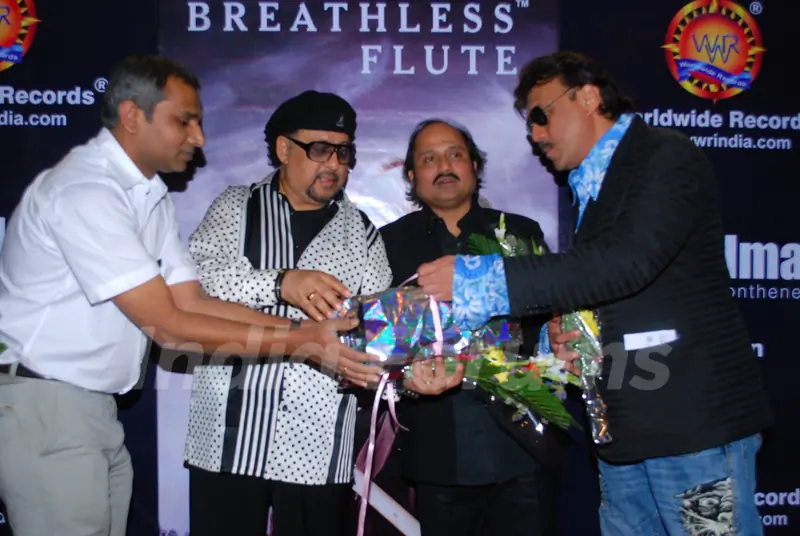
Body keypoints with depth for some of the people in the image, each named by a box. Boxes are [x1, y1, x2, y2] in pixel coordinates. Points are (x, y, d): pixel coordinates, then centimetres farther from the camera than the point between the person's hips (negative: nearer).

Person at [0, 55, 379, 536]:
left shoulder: (150, 196, 9)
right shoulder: (84, 191, -20)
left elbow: (191, 302, 3)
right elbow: (169, 328, -23)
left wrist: (306, 330, -7)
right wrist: (302, 343, -21)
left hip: (95, 406, 8)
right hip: (42, 405, -8)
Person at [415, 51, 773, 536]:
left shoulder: (668, 156, -9)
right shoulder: (593, 186, 17)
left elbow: (626, 262, -25)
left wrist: (484, 277, -25)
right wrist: (568, 336, 2)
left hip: (695, 419, -8)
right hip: (626, 428, 8)